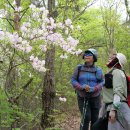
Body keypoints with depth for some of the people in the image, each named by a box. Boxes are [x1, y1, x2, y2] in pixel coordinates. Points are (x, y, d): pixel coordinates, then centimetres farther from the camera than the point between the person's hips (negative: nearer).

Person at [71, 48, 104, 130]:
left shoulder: (98, 70, -1)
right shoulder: (79, 68, -1)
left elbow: (102, 83, -7)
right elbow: (73, 81, -4)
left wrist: (93, 89, -25)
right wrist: (82, 87, -22)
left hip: (95, 97, 1)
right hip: (82, 97, -1)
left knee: (95, 119, 2)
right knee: (86, 117, -16)